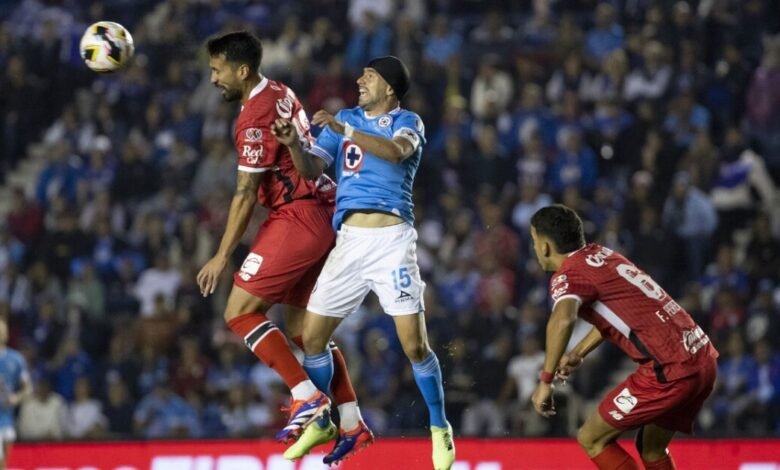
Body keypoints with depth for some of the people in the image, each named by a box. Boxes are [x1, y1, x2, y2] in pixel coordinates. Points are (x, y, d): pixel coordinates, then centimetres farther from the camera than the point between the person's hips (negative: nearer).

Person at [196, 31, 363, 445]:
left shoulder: (255, 117, -15)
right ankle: (351, 420, 11)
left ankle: (306, 395, -14)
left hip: (296, 218, -9)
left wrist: (222, 256, -12)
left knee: (239, 312, -7)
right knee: (299, 321, 13)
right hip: (321, 214, 9)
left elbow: (246, 194, -15)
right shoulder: (281, 93, 12)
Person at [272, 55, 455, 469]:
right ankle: (321, 422, 23)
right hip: (349, 239, 5)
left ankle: (440, 428, 7)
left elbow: (396, 151, -21)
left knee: (415, 345, -10)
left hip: (392, 237, -5)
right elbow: (312, 170, 9)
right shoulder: (345, 119, 16)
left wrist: (345, 131, -32)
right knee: (312, 336, 4)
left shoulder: (407, 122, 2)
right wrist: (294, 144, -12)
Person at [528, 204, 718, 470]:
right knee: (651, 448, 23)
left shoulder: (568, 274, -7)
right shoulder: (602, 255, 17)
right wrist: (578, 353, 30)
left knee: (591, 439, 3)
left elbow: (563, 319, -30)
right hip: (703, 360, 8)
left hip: (670, 371, -8)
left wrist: (545, 381, -25)